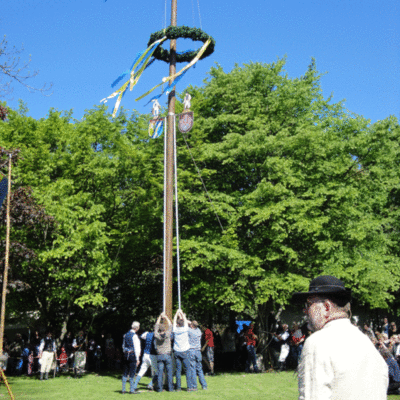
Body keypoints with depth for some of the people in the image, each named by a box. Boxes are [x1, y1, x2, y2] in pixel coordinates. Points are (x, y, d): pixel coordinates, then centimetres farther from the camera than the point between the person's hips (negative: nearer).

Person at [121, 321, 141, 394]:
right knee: (132, 373, 1)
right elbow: (136, 348, -12)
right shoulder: (134, 336, -12)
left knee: (125, 373, 10)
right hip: (133, 355, -6)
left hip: (126, 355, 6)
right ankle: (132, 389, 5)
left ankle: (123, 389, 13)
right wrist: (137, 359, -9)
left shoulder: (125, 335, 10)